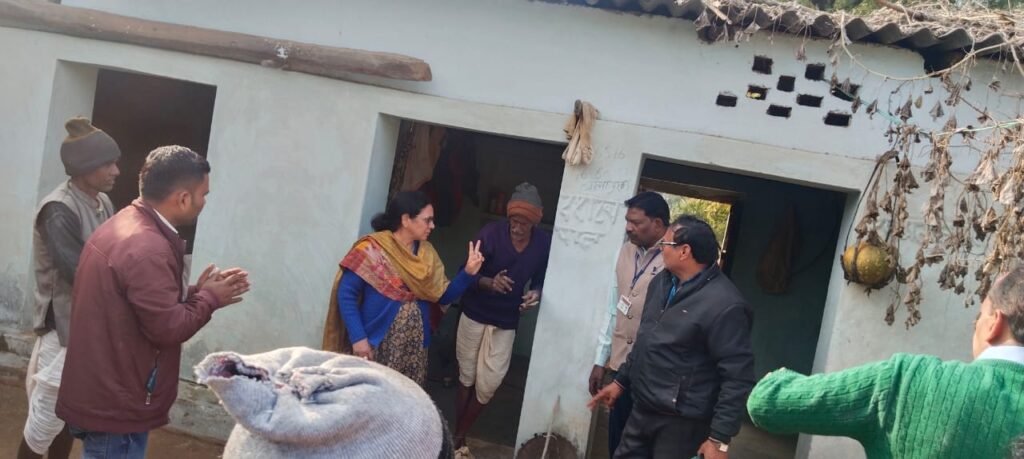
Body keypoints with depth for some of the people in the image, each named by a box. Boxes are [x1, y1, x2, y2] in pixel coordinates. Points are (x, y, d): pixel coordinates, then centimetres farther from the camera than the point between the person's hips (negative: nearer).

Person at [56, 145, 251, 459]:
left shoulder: (122, 225, 8)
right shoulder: (146, 248, -26)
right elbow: (168, 328, -24)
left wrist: (197, 291, 6)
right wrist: (209, 298, -8)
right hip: (115, 407, -10)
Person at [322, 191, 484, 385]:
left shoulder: (426, 253, 7)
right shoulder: (372, 249, -10)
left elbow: (444, 296, 8)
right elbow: (346, 294, -11)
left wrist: (468, 272, -7)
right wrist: (358, 337, -18)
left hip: (414, 346, 5)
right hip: (377, 344, -5)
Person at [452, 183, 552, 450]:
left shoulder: (545, 244, -8)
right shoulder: (491, 233, -16)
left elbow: (540, 279, 6)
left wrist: (535, 294, -17)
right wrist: (489, 282, -30)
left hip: (506, 323, 2)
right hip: (474, 315, -1)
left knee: (488, 385, 2)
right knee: (466, 378, 10)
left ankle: (460, 437, 21)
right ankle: (457, 435, 25)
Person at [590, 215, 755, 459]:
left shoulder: (724, 304, -22)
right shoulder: (662, 282, 7)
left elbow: (738, 377, -22)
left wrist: (720, 438, -21)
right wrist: (621, 381, 22)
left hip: (681, 423, -8)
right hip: (642, 410, 8)